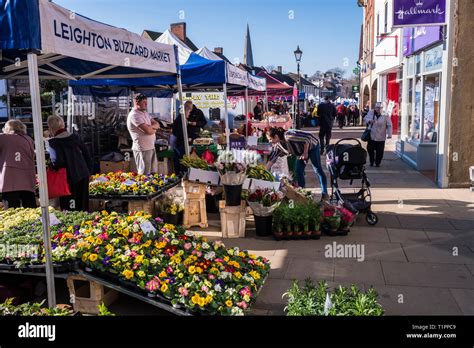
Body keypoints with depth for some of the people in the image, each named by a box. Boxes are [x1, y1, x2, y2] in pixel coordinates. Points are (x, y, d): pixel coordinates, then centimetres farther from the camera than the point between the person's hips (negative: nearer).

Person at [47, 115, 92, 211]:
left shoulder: (53, 142, -11)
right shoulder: (75, 137, 6)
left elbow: (58, 161, -20)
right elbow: (87, 155, 9)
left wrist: (51, 165, 0)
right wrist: (88, 171, 16)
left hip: (70, 178, -6)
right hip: (84, 175, 6)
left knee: (70, 209, 1)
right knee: (83, 208, 15)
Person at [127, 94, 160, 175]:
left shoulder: (145, 113, 14)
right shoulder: (134, 115, -16)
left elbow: (157, 125, 9)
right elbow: (148, 131, -23)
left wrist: (151, 127, -13)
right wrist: (154, 128, -1)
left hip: (151, 147, 9)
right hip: (143, 149, -9)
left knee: (153, 173, 15)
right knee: (145, 175, -2)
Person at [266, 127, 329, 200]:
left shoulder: (289, 136, -35)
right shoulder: (278, 145, -9)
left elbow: (307, 137, -30)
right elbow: (272, 159, -2)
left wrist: (305, 153, -23)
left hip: (312, 146, -8)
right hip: (302, 152, 8)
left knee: (318, 169, -5)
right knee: (298, 172, 0)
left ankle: (324, 193, 2)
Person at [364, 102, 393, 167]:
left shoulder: (385, 115, -8)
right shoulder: (371, 113, 1)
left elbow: (389, 125, -5)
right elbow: (365, 119, 8)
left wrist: (389, 134, -10)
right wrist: (369, 121, -15)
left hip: (381, 137, -2)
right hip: (371, 136, 2)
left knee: (379, 151, 4)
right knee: (370, 149, 4)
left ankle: (378, 162, 23)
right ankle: (371, 161, 24)